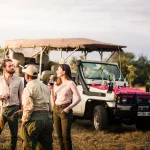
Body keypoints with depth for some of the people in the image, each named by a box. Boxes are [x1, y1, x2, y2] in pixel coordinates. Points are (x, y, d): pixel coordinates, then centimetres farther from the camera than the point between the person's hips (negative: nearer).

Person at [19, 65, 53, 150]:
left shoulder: (29, 88, -10)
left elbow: (28, 108, -16)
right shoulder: (45, 87, 15)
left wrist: (24, 121, -7)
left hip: (34, 120, -7)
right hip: (46, 118, 7)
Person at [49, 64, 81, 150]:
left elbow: (78, 98, -12)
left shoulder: (70, 83, -8)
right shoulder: (57, 84, 11)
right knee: (59, 135, 12)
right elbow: (54, 100, 12)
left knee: (66, 135, -2)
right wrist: (52, 90, 0)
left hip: (65, 110, -7)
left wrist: (68, 108, -18)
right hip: (56, 110, 7)